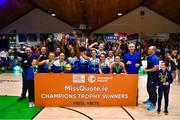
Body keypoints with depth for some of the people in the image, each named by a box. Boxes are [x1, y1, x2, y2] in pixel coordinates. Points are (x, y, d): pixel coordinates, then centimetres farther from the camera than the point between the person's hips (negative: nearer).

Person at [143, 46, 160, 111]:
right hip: (149, 75, 10)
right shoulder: (148, 57, 10)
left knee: (152, 90, -4)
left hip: (154, 76, -9)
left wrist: (147, 70, -18)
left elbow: (156, 68, -24)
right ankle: (150, 99, 39)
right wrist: (145, 69, 5)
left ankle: (153, 104, 5)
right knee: (149, 88, 20)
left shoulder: (155, 58, -18)